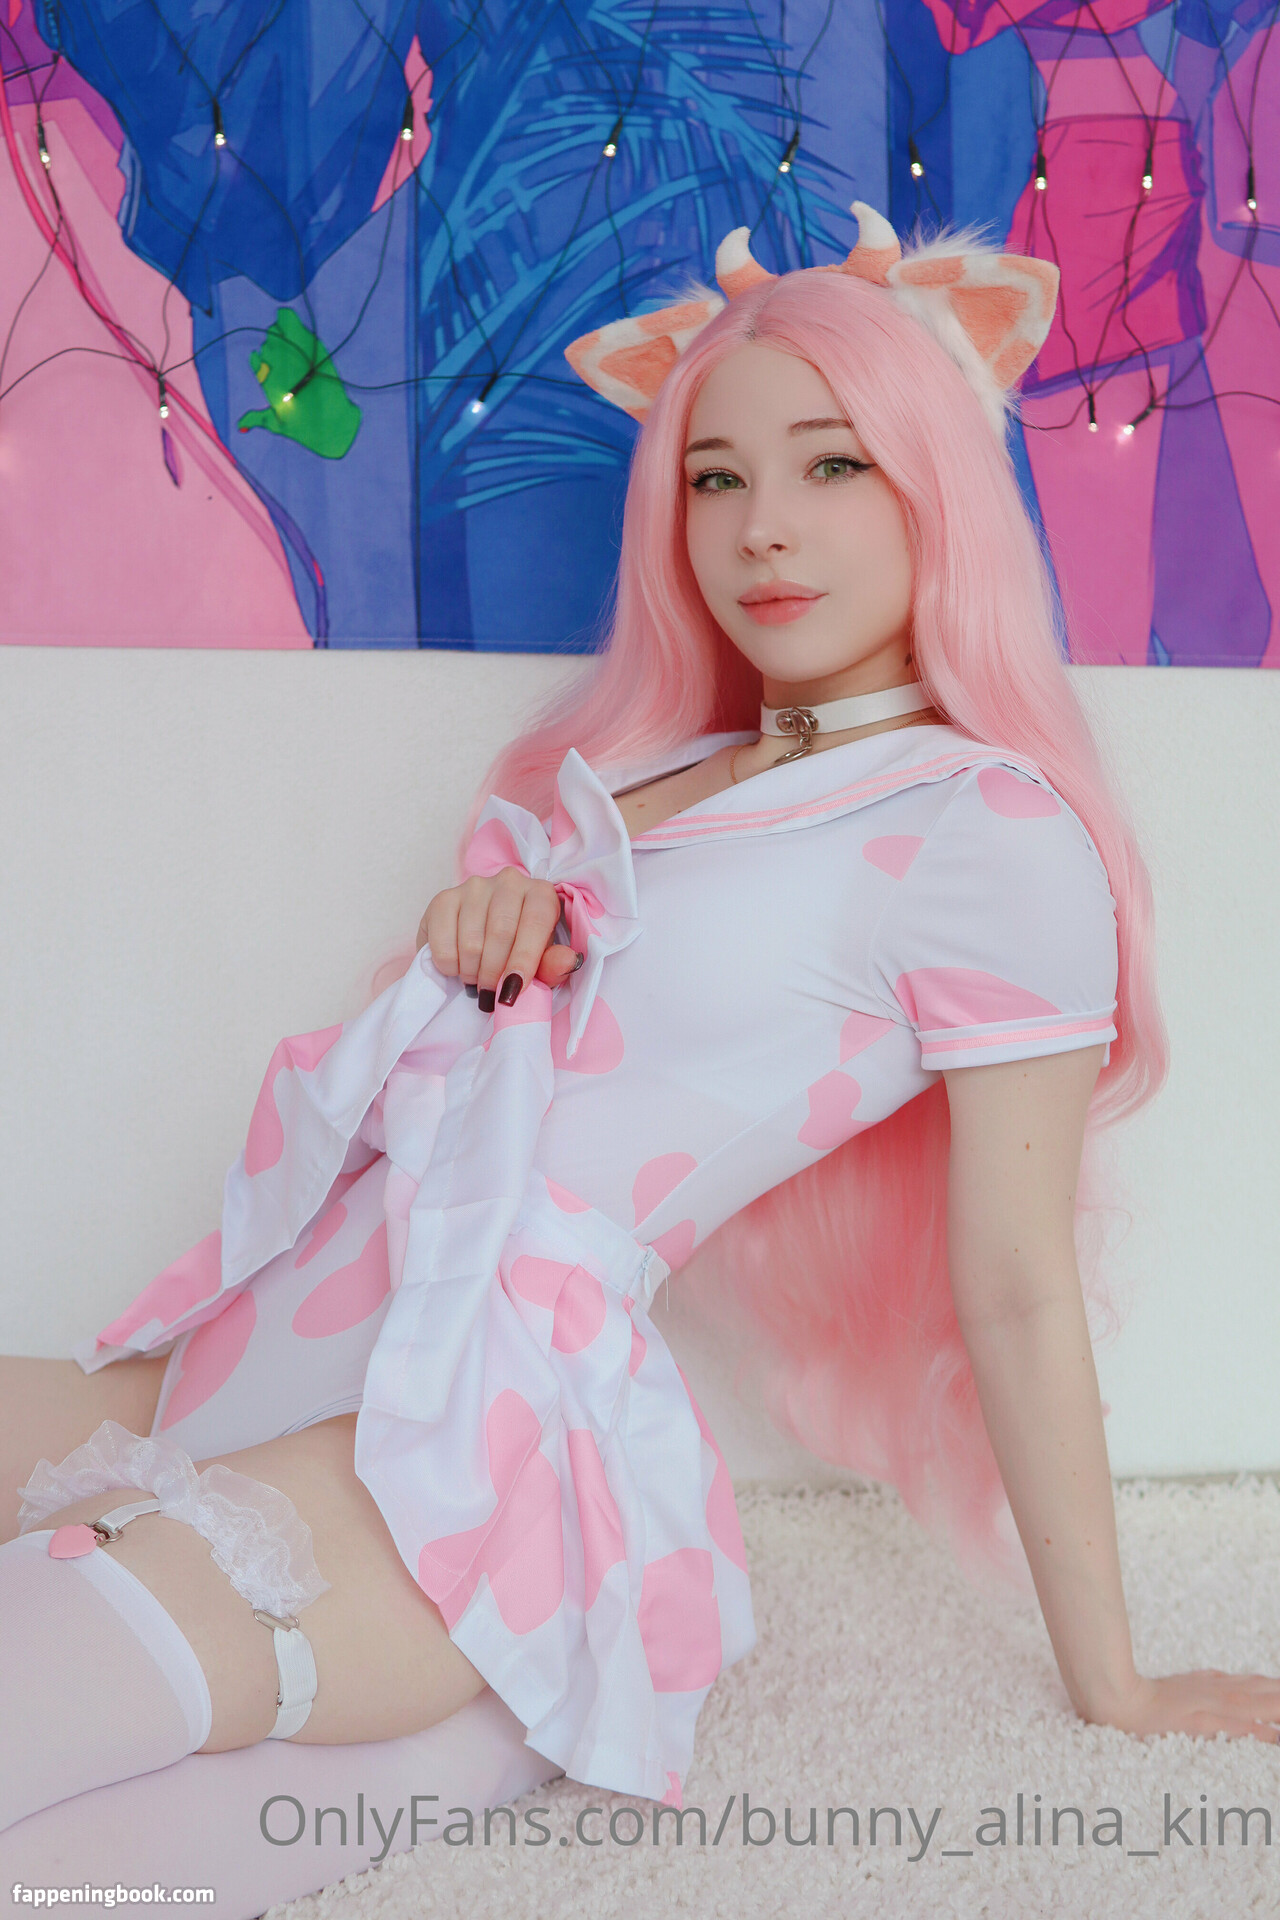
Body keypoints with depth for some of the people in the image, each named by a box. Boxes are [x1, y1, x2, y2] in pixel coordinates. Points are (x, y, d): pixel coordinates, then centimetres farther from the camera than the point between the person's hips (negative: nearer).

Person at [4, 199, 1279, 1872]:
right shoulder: (641, 763, 16)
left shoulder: (994, 834, -7)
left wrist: (1113, 1688, 0)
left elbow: (1018, 1292, -6)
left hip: (466, 1441, -8)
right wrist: (474, 930, 1)